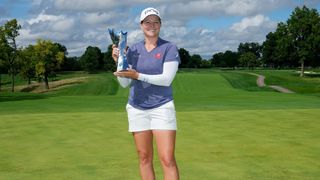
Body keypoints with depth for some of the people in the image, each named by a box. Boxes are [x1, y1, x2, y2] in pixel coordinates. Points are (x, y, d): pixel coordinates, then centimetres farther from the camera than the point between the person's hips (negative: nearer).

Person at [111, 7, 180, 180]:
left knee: (167, 159, -10)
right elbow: (125, 83, 3)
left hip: (162, 107, -4)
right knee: (144, 157, 7)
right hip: (137, 109, 4)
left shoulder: (170, 48, -6)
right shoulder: (133, 50, 5)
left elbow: (166, 79, -17)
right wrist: (118, 61, -12)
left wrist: (138, 76, -24)